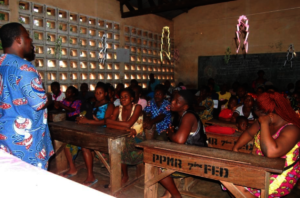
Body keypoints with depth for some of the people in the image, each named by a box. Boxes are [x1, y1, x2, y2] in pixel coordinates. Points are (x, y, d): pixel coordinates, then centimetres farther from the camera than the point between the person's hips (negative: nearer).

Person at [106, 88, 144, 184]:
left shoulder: (137, 107, -11)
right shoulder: (117, 109, 2)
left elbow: (128, 124, -25)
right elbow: (108, 125, -14)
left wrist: (112, 121, -15)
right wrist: (125, 128, -26)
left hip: (136, 138, -4)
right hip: (123, 137, 4)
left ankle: (125, 176, -7)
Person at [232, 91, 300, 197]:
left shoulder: (291, 129, -25)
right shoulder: (266, 121, -2)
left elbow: (271, 152, -41)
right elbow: (249, 133, 14)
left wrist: (264, 124, -33)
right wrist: (235, 148, 1)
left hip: (280, 176, -8)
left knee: (240, 187, -23)